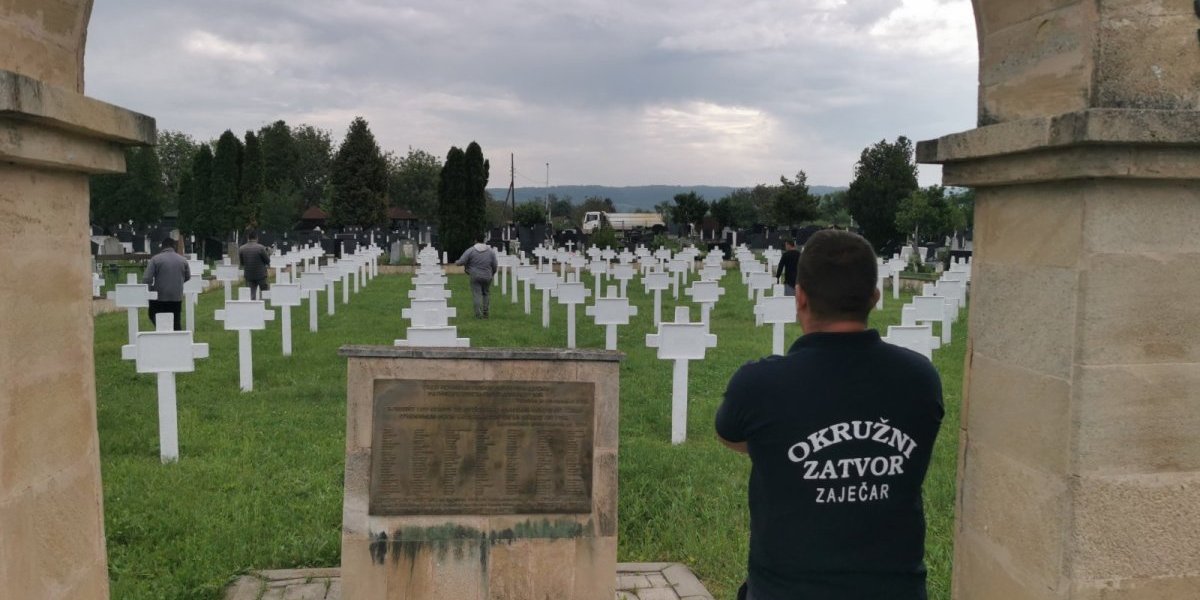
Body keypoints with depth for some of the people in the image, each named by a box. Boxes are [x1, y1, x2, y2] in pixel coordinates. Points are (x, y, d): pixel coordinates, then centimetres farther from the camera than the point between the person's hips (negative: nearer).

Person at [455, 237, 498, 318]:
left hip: (475, 276, -2)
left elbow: (461, 261, -8)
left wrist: (456, 262, 15)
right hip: (487, 277, 2)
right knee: (486, 293, 16)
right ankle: (485, 311, 13)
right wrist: (492, 274, 23)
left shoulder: (470, 250, -5)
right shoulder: (490, 251, 4)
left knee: (476, 294, 0)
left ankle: (478, 314, -4)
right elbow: (495, 265, 6)